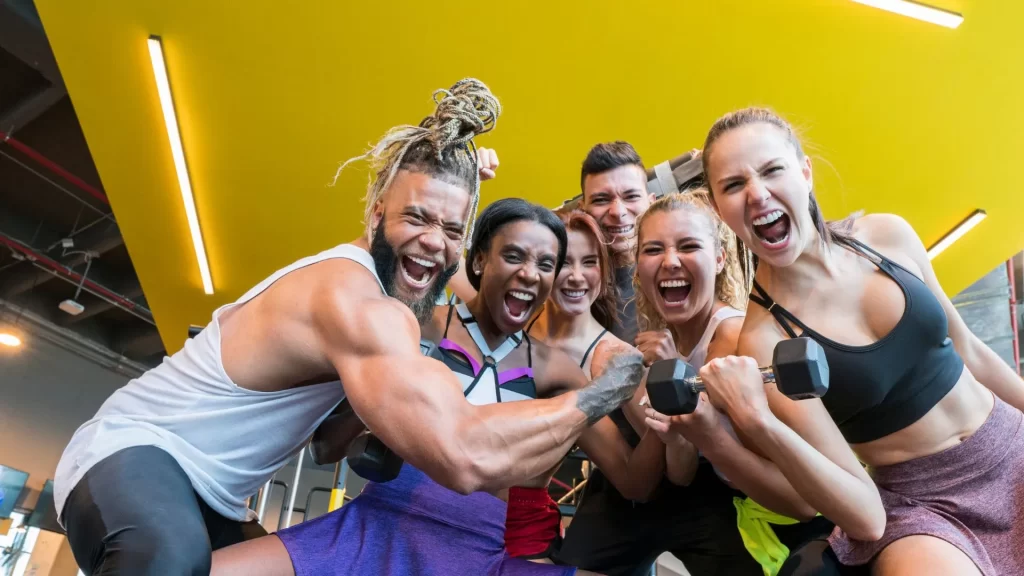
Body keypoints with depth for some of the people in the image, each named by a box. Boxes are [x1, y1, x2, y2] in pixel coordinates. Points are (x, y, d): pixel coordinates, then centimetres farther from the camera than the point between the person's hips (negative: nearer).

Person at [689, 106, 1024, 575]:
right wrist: (758, 424, -36)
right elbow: (866, 516, -20)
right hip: (919, 507, -5)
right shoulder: (762, 339, -19)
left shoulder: (887, 235, -5)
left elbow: (967, 351, 11)